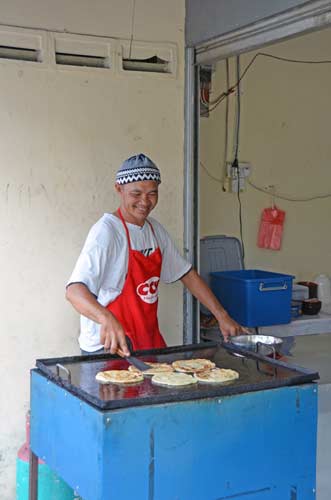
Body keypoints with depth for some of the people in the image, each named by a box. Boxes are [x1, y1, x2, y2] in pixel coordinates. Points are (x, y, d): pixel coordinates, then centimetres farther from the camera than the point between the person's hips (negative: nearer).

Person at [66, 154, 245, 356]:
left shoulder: (155, 229, 8)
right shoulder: (106, 231, -17)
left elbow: (186, 273, 16)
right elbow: (74, 290, -28)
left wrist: (221, 315, 8)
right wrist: (107, 319, -46)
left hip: (150, 341, 7)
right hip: (108, 346, -7)